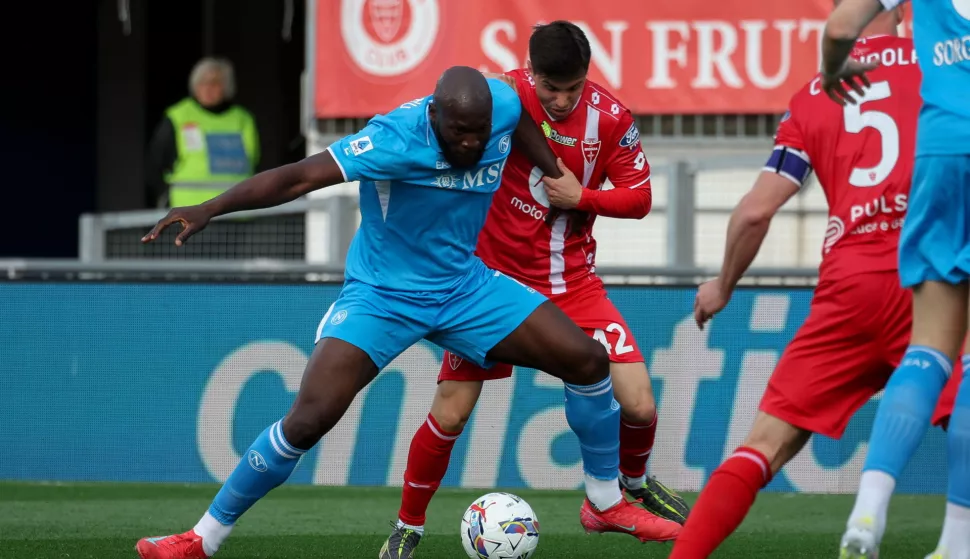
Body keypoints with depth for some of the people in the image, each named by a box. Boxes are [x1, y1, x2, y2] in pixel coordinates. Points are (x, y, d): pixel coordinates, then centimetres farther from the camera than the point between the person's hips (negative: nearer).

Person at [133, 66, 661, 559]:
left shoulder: (503, 103, -14)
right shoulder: (396, 139, -31)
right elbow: (301, 176, -39)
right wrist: (209, 209, -49)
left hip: (464, 286, 6)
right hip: (381, 295, -6)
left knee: (588, 361, 0)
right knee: (307, 419, -20)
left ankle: (607, 501, 23)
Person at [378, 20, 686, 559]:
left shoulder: (610, 117, -8)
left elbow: (638, 198, 0)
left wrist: (581, 197, -17)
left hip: (573, 285, 2)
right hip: (495, 279, -2)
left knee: (638, 406, -7)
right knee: (449, 415, -5)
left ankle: (632, 486, 26)